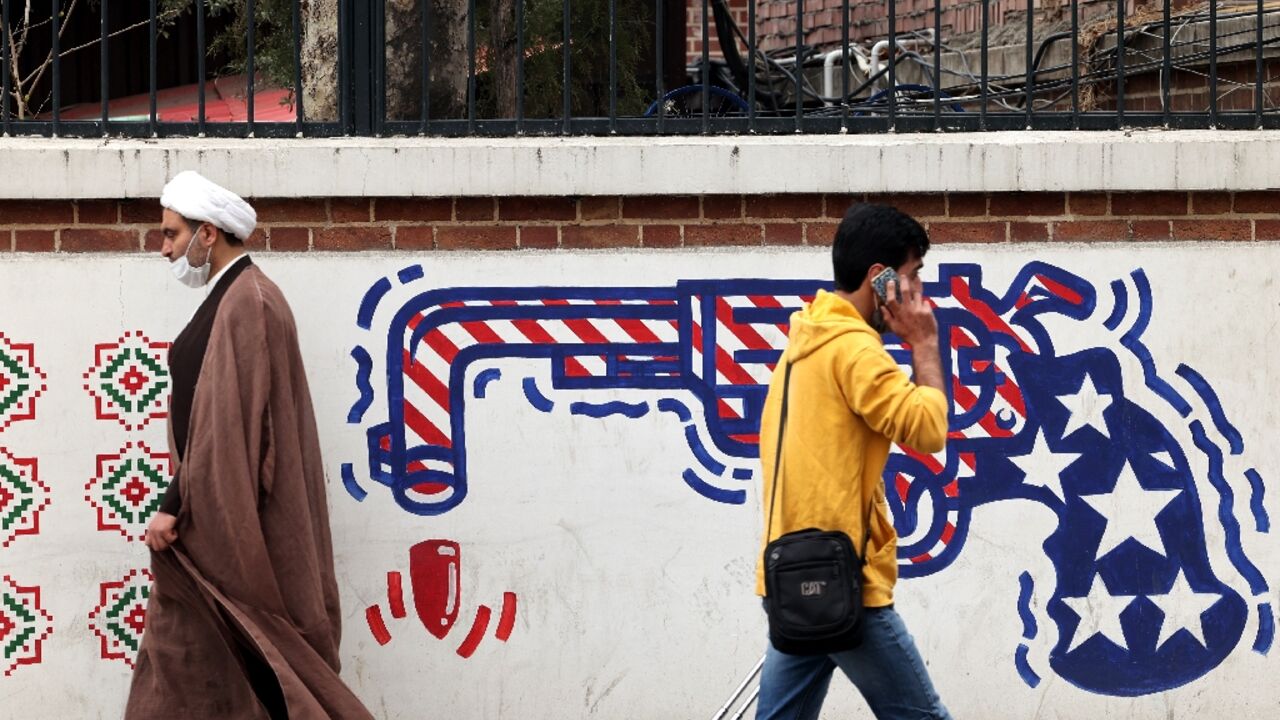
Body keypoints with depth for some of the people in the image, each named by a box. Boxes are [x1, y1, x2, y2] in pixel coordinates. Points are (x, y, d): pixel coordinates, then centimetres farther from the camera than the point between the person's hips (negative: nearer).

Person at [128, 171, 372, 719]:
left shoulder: (246, 303, -16)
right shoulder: (235, 297, 15)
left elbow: (225, 421, -22)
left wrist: (176, 506, -22)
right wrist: (182, 502, 17)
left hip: (225, 517, -10)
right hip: (217, 511, 10)